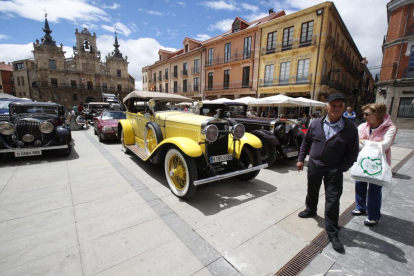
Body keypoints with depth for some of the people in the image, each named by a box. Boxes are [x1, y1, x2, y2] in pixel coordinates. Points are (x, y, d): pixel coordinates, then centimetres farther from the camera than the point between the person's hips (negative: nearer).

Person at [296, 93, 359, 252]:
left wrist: (341, 169, -15)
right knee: (312, 191, 22)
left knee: (332, 201, 2)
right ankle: (310, 209, 50)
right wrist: (301, 159, 4)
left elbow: (353, 153, -6)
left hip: (334, 170, -2)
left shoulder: (350, 128, -11)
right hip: (314, 165, 3)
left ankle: (332, 233, 18)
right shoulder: (316, 124, -4)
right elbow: (306, 141, 7)